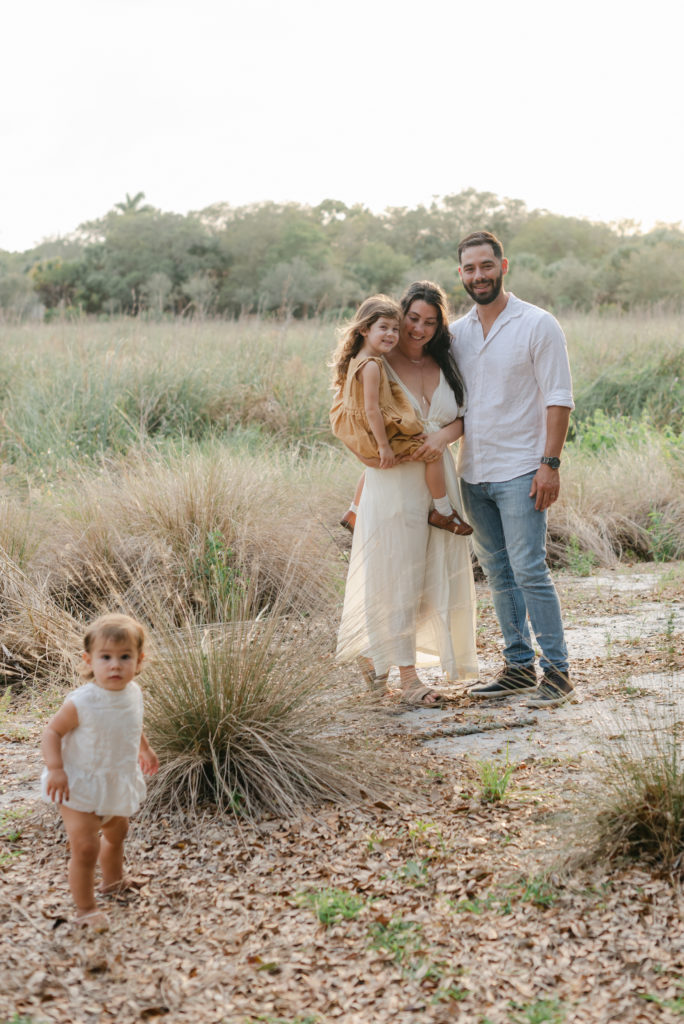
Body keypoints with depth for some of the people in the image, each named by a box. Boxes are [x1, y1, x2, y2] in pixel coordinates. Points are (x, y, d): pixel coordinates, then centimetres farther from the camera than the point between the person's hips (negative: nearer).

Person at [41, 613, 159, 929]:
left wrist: (145, 749, 22)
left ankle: (113, 881, 56)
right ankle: (85, 909, 9)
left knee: (116, 832, 29)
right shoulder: (81, 702, -31)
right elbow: (52, 731, -22)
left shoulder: (133, 693, -10)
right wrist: (55, 768, -32)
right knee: (85, 847, -11)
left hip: (117, 783, 7)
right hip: (81, 786, -7)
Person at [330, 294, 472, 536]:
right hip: (376, 435, -10)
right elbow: (371, 409, -28)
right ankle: (442, 513, 6)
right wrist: (384, 446, -24)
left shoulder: (356, 360, 5)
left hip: (360, 437, 10)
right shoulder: (372, 366, -25)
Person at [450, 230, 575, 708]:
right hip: (473, 472, 6)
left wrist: (550, 463, -15)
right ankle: (519, 666, 19)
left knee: (529, 570, -8)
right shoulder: (457, 332, 11)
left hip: (520, 471, -6)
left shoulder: (538, 325, -5)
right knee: (499, 574, 10)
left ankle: (556, 671, 0)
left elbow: (559, 398, -8)